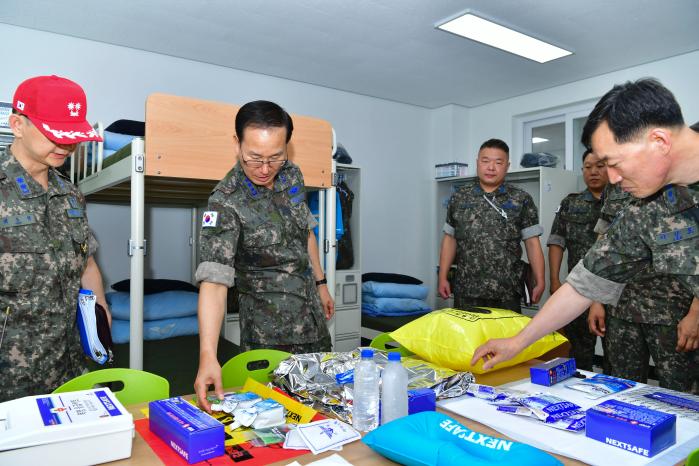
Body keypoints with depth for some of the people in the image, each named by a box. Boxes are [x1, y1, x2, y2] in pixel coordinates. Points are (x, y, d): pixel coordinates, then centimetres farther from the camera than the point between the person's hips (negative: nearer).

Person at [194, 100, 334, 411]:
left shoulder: (292, 175, -3)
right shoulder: (226, 203, -23)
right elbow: (213, 280, -31)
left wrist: (321, 283, 13)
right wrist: (207, 355, -41)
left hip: (312, 313, 6)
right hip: (269, 328, -6)